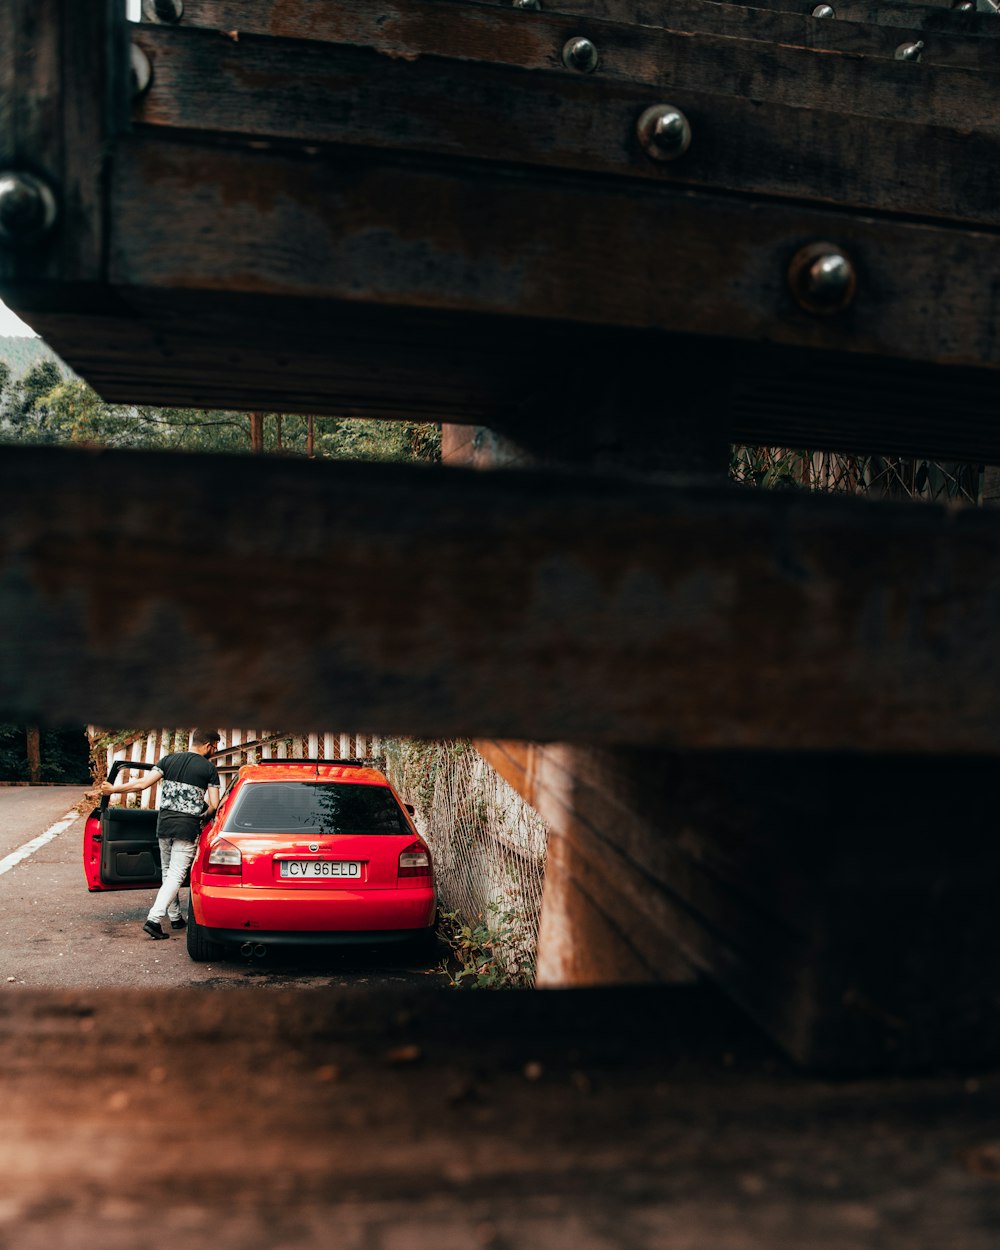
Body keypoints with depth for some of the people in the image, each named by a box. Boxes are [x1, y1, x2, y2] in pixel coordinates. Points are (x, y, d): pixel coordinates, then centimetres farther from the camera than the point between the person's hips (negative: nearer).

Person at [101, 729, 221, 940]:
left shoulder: (170, 759, 6)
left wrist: (114, 789, 9)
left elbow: (143, 783, -2)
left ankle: (175, 917, 26)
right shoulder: (209, 768, -3)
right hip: (188, 828, -4)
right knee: (176, 875, -2)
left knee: (168, 872, 18)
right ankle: (154, 918, -13)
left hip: (164, 824, 4)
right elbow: (214, 805, -6)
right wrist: (203, 815, 16)